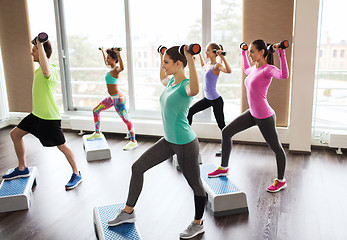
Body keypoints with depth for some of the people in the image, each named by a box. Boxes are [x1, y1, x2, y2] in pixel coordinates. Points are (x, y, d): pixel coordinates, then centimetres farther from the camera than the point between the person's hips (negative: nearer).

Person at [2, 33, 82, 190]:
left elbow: (46, 71, -48)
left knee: (61, 146, -2)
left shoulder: (50, 69, -22)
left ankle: (76, 174, 15)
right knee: (15, 134, 16)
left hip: (49, 117, -10)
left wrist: (40, 45, -43)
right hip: (37, 114, 10)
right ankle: (22, 169, 28)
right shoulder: (42, 69, 10)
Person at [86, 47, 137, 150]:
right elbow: (106, 63, 35)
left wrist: (118, 54, -45)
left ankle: (133, 142, 2)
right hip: (112, 98, 10)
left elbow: (122, 68, -41)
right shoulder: (112, 68, 11)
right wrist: (103, 52, 45)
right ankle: (97, 133, 33)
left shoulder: (116, 69, -15)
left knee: (126, 120, -6)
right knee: (96, 111, 19)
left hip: (118, 98, -10)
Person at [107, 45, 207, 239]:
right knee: (138, 168, 11)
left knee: (195, 184, 11)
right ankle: (128, 212, 26)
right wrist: (162, 58, 29)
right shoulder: (171, 82, 5)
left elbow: (194, 90, -48)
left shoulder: (185, 86, -21)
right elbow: (163, 79, 32)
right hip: (169, 141, 9)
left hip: (185, 144, -9)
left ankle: (198, 224, 34)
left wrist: (190, 59, -48)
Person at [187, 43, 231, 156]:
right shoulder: (207, 65, 7)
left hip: (216, 100, -8)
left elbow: (228, 70, -38)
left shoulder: (216, 65, -17)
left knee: (221, 124, 2)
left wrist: (222, 57, -40)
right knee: (190, 111, 7)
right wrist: (199, 55, 34)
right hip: (207, 99, 8)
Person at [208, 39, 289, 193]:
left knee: (276, 148, 9)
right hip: (252, 113, 9)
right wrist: (243, 53, 35)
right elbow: (246, 70, 34)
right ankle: (224, 168, 23)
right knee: (226, 132, 9)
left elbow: (284, 75, -39)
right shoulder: (254, 69, 8)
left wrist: (281, 54, -39)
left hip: (265, 117, -9)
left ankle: (281, 181, 28)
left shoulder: (268, 69, -17)